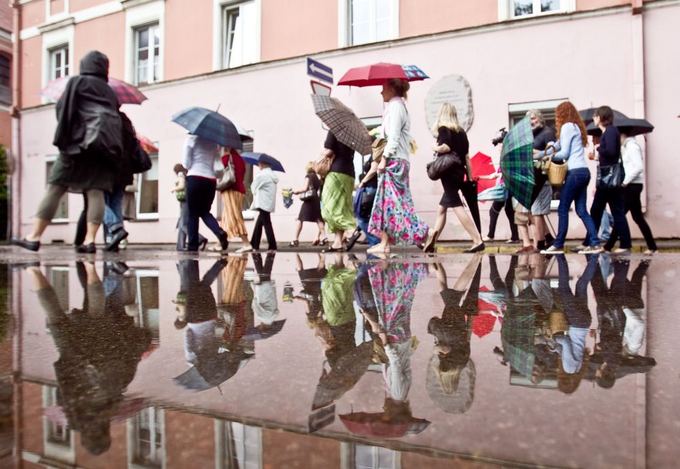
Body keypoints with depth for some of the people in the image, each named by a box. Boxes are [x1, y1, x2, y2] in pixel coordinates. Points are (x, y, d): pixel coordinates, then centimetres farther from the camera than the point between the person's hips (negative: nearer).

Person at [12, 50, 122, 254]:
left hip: (79, 141, -4)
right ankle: (90, 240, -17)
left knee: (55, 188, -2)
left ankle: (34, 237, -1)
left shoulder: (77, 82, 10)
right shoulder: (109, 91, 25)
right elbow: (115, 115, 18)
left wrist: (66, 133, 15)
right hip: (105, 144, 4)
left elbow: (61, 108, 4)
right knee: (96, 191, -6)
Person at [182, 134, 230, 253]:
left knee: (193, 214, 4)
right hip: (211, 180, 4)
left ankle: (192, 245, 1)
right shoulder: (214, 141, 12)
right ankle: (220, 232, -11)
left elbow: (186, 164, -1)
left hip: (195, 178, -4)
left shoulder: (191, 138, 0)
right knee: (205, 212, 15)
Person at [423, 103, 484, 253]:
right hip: (459, 172, 8)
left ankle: (478, 241, -18)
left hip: (449, 172, -7)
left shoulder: (443, 128, -3)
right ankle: (431, 242, 12)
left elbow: (446, 147, -22)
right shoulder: (461, 131, 15)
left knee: (457, 207, -11)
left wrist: (435, 148, -1)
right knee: (441, 208, 13)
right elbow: (466, 155, 13)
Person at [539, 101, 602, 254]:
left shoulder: (567, 126, -4)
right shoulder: (576, 127, 23)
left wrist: (549, 156, 4)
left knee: (563, 209, -5)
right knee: (581, 210, 7)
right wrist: (538, 154, 18)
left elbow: (564, 153, -11)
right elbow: (556, 146, 20)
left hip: (575, 172, -9)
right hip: (583, 172, 9)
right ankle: (595, 243, 2)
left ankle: (558, 245, -2)